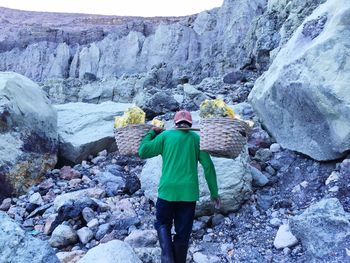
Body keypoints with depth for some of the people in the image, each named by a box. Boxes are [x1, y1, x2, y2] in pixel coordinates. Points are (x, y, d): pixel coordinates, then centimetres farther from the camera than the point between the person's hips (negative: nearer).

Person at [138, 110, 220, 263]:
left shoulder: (165, 135, 4)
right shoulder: (197, 138, 7)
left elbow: (143, 152, 2)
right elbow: (208, 166, 2)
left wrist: (151, 132, 16)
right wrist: (214, 193, 7)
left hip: (167, 190, -1)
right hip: (189, 192, 1)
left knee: (163, 224, 18)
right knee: (183, 232, 13)